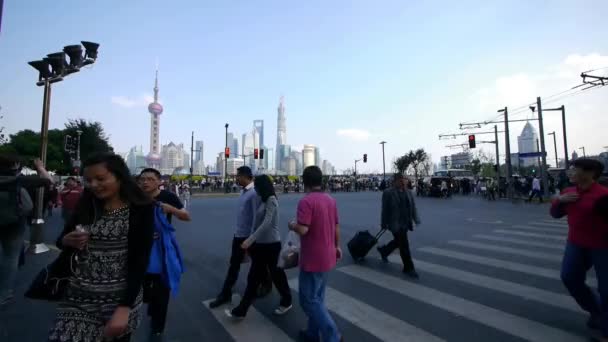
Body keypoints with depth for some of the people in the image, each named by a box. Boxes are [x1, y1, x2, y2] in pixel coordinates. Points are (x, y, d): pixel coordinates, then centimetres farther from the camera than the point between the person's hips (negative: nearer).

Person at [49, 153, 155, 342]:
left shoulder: (141, 209, -13)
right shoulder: (86, 206, 1)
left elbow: (140, 260, -14)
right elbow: (61, 241, 14)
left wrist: (125, 307, -18)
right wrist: (68, 241, -10)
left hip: (120, 298, -3)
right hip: (78, 297, 4)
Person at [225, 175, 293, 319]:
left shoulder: (271, 200, -17)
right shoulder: (264, 201, 10)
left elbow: (267, 223, -25)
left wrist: (250, 239, -29)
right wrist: (252, 240, 17)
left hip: (271, 244, -8)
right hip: (261, 243, 8)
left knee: (276, 274, 10)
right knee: (253, 277, 13)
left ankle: (286, 302, 33)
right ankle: (241, 310, 21)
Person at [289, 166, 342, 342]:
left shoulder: (306, 201, -22)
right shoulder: (331, 200, 4)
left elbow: (303, 229, -28)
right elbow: (336, 226, 11)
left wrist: (292, 225, -7)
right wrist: (337, 246, 23)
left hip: (312, 259, -8)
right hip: (327, 257, 8)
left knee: (309, 300, 6)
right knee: (317, 298, 20)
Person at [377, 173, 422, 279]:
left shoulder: (408, 192, 8)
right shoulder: (388, 193, -9)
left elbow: (413, 206, 6)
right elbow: (385, 210, -7)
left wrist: (416, 219, -6)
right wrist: (384, 224, -5)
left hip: (405, 223, 7)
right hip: (395, 223, -6)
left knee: (398, 242, 20)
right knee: (404, 245, -4)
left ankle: (383, 250, 44)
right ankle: (408, 268, 9)